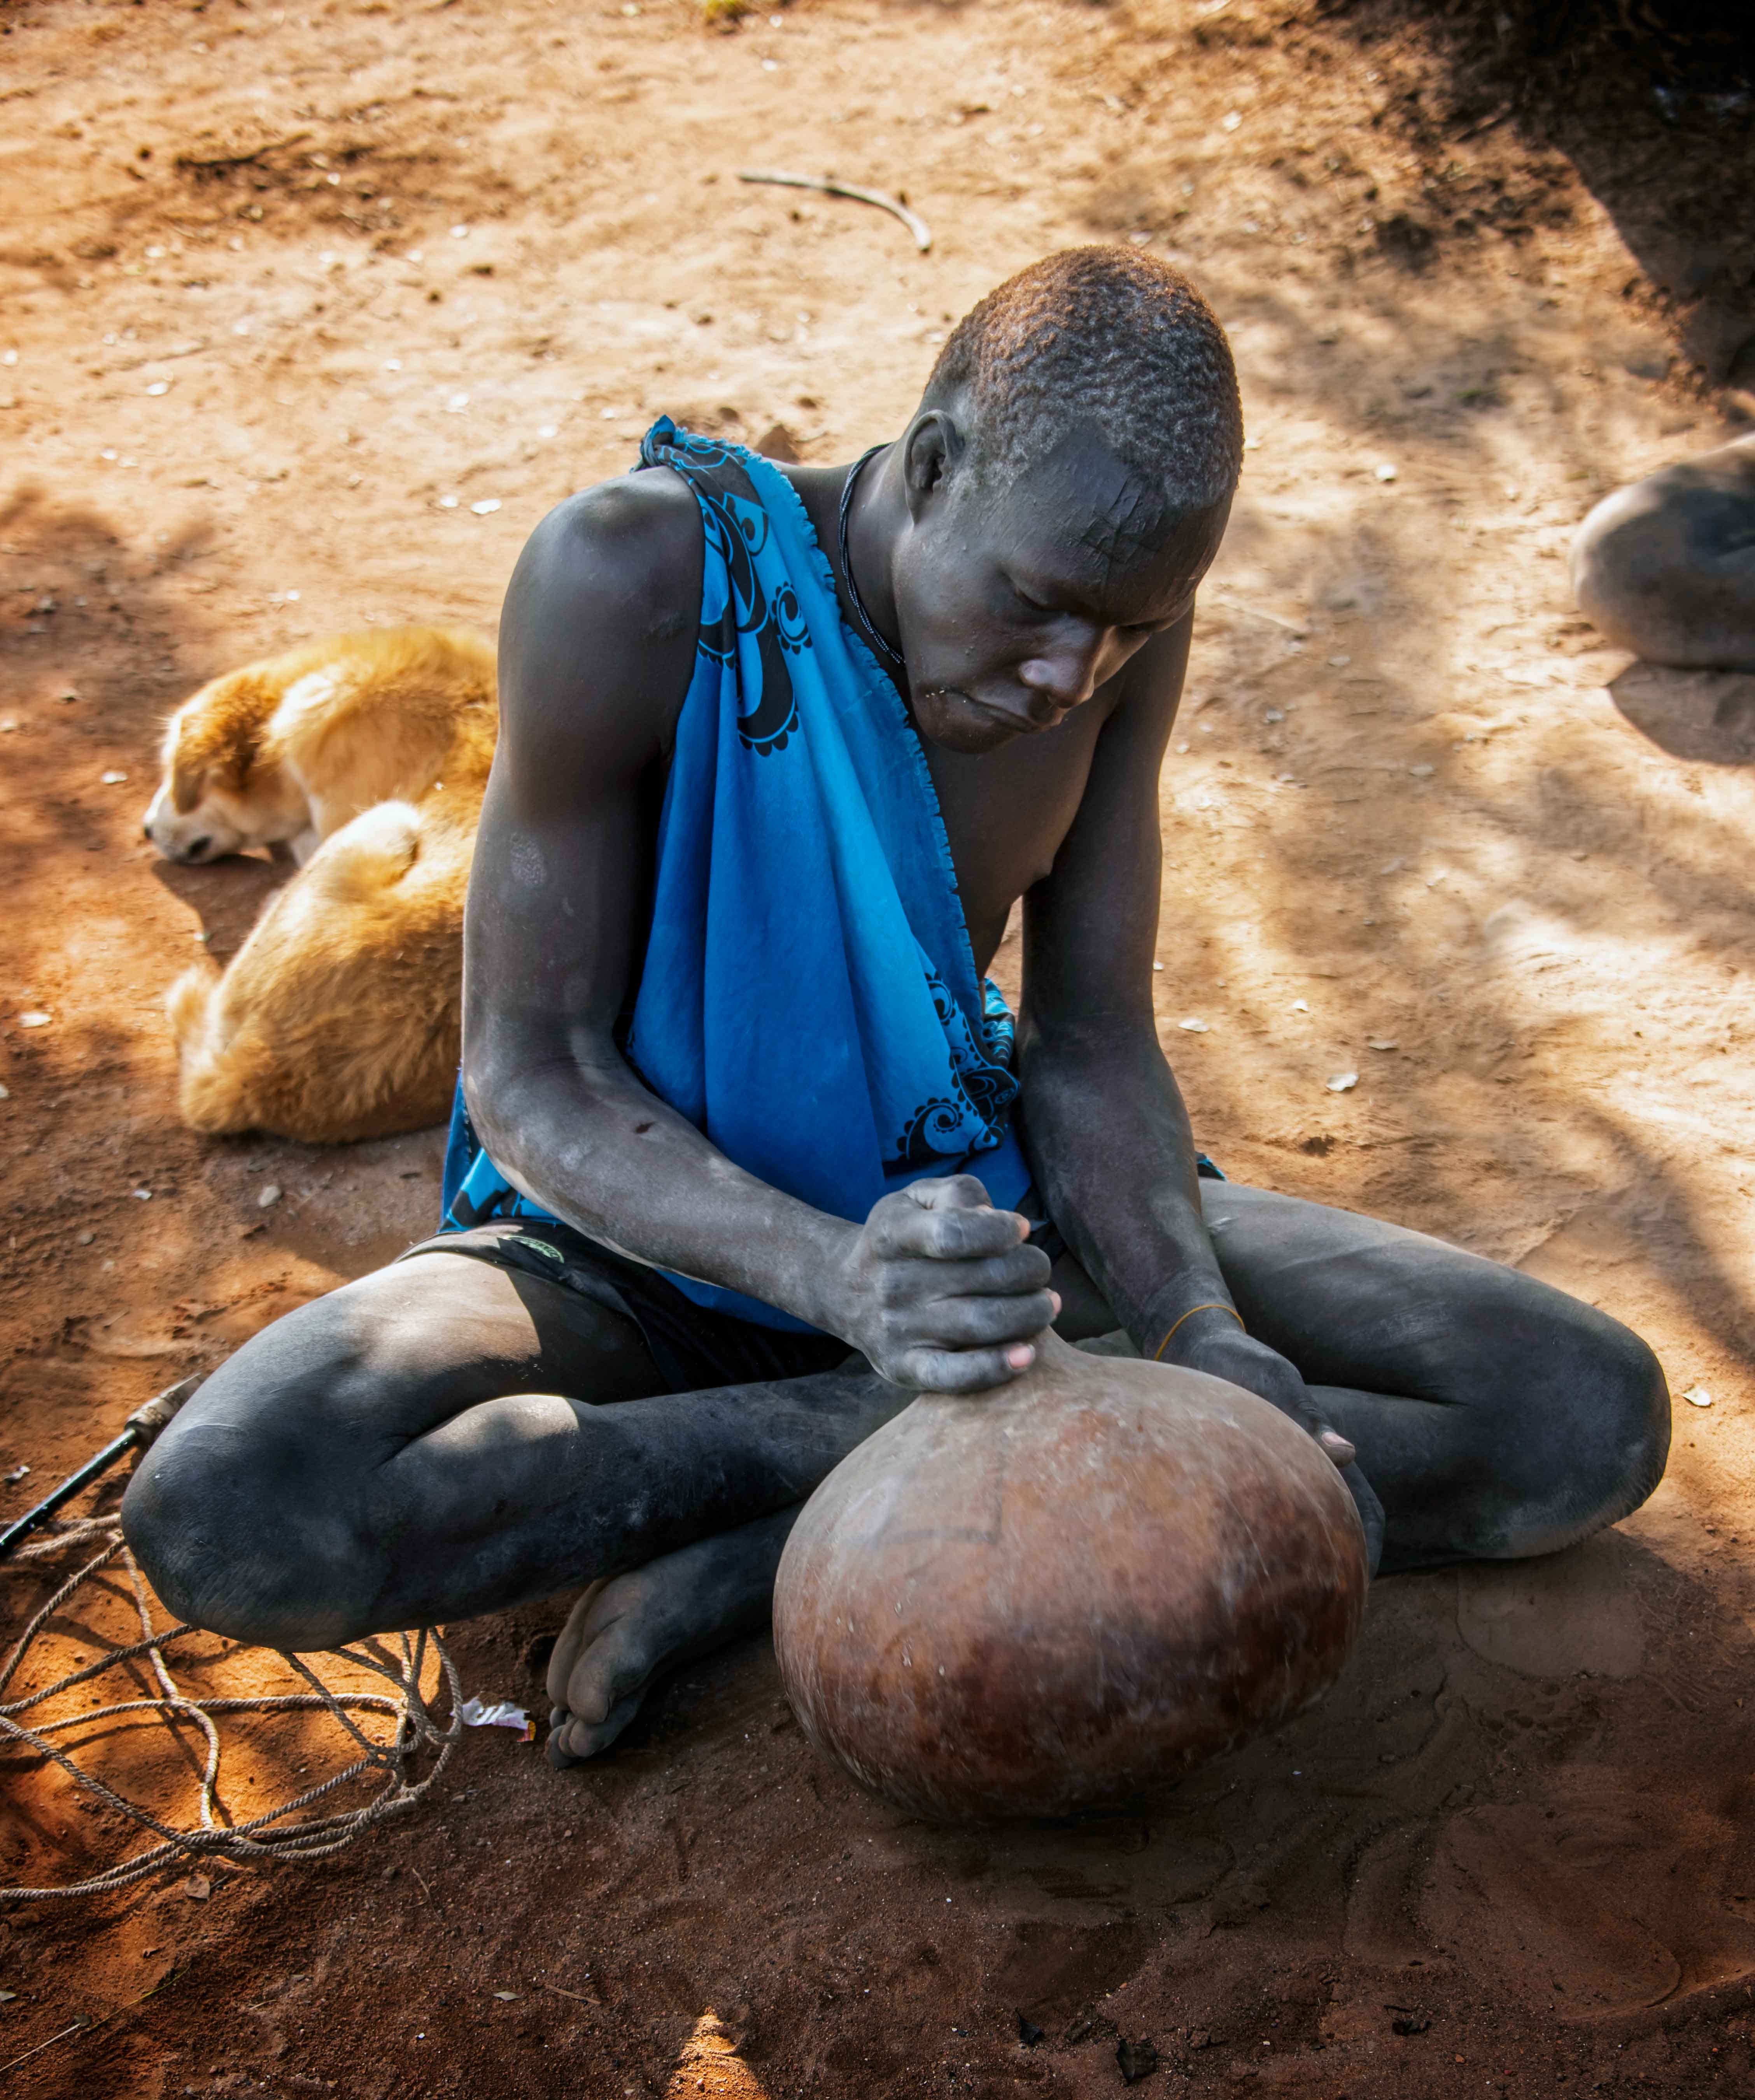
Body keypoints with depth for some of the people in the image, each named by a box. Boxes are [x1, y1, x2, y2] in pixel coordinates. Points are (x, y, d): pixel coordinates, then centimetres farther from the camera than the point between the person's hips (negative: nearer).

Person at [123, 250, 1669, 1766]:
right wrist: (829, 1275, -39)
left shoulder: (1119, 601, -12)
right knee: (220, 1518, -33)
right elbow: (530, 1076, -21)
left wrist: (1204, 1333, -26)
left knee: (1596, 1420, -12)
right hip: (653, 1223, -3)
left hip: (962, 1192, 4)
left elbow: (1095, 1052, -6)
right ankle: (919, 1438, -20)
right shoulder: (638, 580, -25)